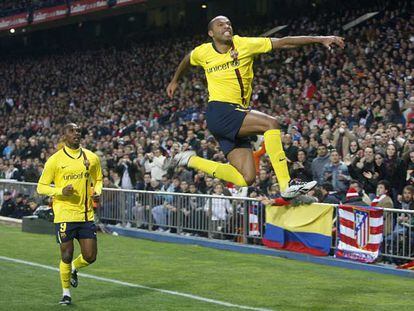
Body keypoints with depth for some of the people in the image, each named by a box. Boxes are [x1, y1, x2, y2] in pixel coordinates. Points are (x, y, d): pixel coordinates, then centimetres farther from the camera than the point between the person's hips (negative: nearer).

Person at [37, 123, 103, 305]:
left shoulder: (91, 158, 6)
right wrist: (61, 191, -18)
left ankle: (74, 269, 36)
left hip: (86, 214, 3)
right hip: (64, 214, -3)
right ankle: (66, 293, 20)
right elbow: (41, 187, -1)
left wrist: (97, 192, -2)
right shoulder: (55, 160, -4)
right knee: (67, 255, 1)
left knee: (90, 256, 1)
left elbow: (98, 179, 20)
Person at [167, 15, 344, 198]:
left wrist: (320, 39, -8)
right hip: (218, 112, -4)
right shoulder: (202, 52, 4)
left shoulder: (244, 45, 3)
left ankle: (192, 160, 13)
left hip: (238, 115, 4)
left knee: (246, 179, -5)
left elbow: (283, 43, -2)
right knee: (271, 123, -26)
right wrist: (174, 81, 42)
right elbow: (187, 60, 28)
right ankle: (286, 186, -27)